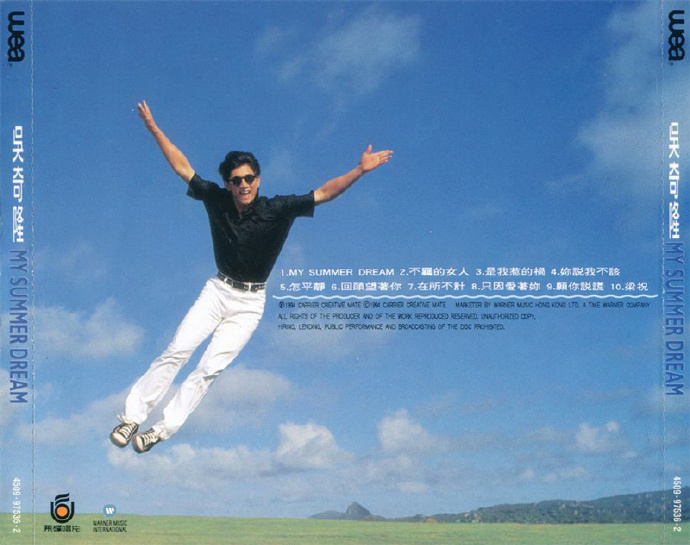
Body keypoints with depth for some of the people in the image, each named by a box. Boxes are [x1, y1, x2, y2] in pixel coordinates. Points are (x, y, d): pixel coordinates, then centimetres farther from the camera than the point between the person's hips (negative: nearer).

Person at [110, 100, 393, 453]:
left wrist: (360, 170, -27)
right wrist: (152, 126, 3)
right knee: (177, 351, -11)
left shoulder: (278, 210, -13)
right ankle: (132, 417, -4)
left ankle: (162, 430, 0)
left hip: (250, 303, -2)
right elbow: (183, 168, 2)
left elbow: (323, 193, -15)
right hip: (217, 291, 2)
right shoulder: (216, 200, -6)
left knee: (210, 368, -7)